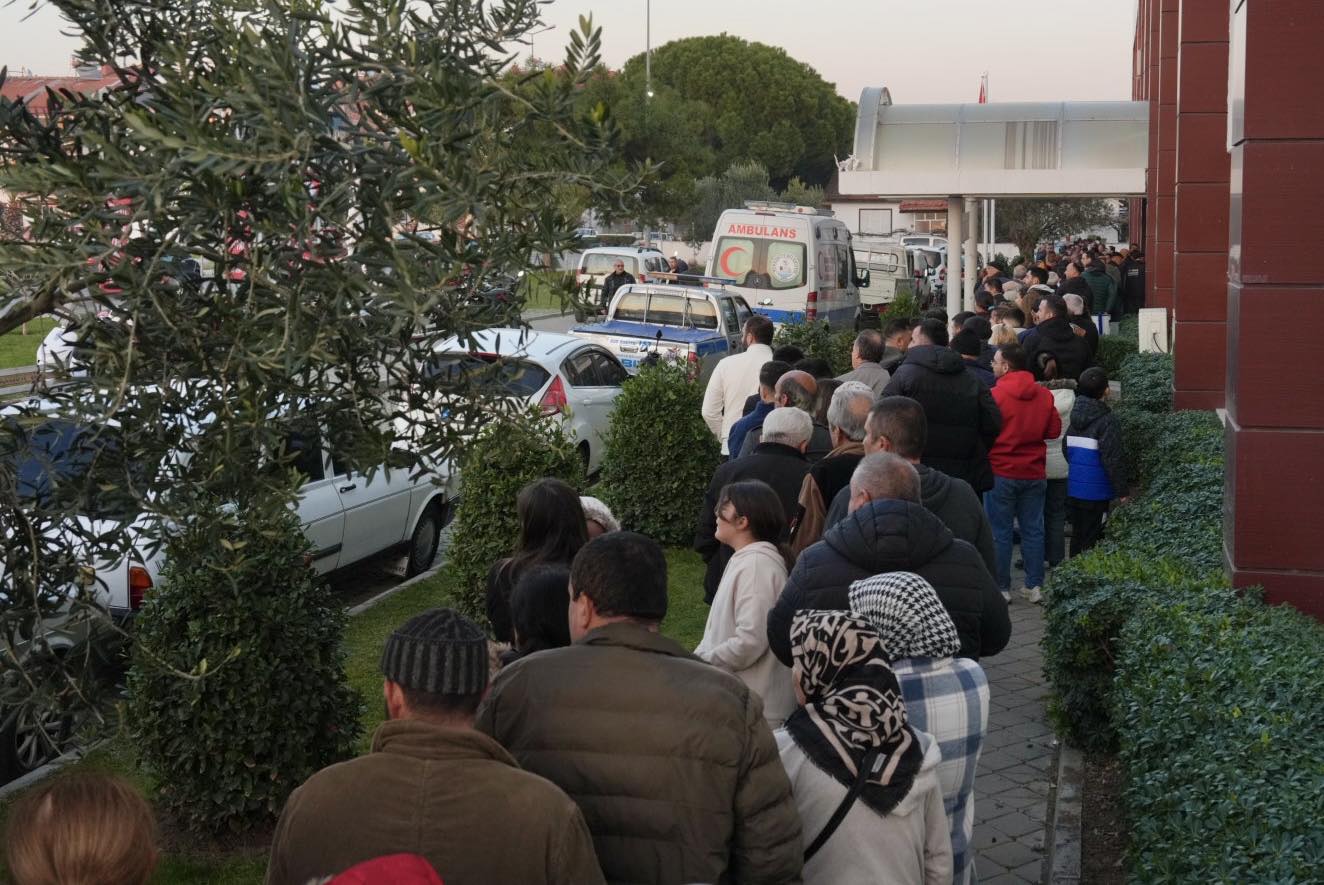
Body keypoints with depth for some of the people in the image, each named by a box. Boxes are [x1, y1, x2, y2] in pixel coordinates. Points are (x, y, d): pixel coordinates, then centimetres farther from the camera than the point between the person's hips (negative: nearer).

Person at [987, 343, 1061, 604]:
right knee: (1033, 530, 10)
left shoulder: (995, 395, -13)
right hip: (1034, 473, 4)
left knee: (1000, 532, 3)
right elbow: (1054, 429, 6)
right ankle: (1034, 586, 12)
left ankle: (1001, 588, 6)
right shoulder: (1044, 395, 1)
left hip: (1001, 472, -4)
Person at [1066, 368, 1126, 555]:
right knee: (1091, 539, -1)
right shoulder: (1108, 420, -14)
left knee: (1077, 535, 16)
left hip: (1071, 488, 7)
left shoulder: (1072, 415, 8)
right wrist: (1122, 492, -10)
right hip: (1094, 492, -6)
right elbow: (1113, 460, -16)